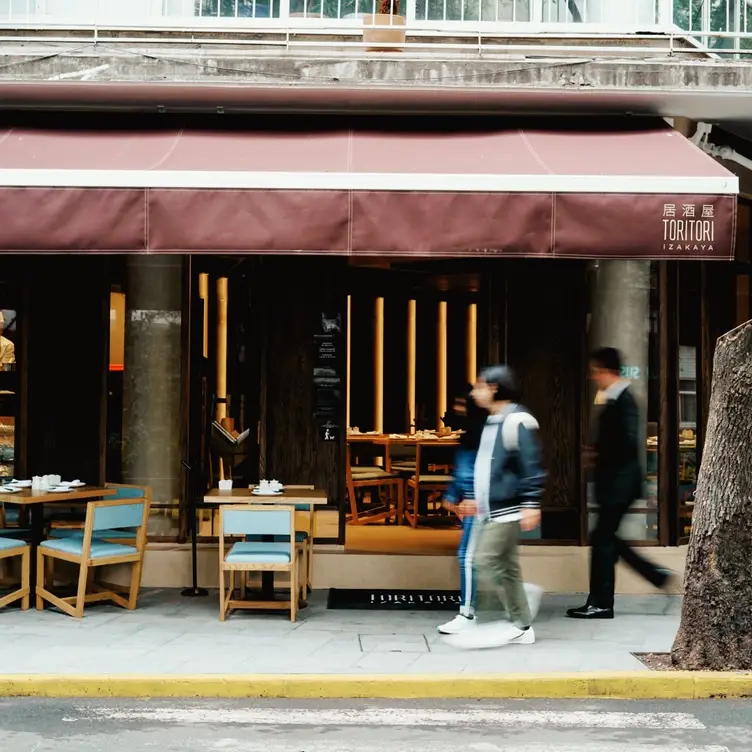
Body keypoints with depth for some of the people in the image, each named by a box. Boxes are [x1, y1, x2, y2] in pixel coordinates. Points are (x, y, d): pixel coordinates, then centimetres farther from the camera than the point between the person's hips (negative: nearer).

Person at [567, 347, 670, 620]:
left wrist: (599, 455, -13)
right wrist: (596, 452, 3)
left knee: (601, 539, -4)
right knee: (606, 537, 14)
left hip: (620, 482, -10)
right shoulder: (614, 400, 13)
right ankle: (655, 574, 20)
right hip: (614, 482, 10)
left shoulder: (623, 400, -15)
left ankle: (600, 604, 3)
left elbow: (628, 442, -24)